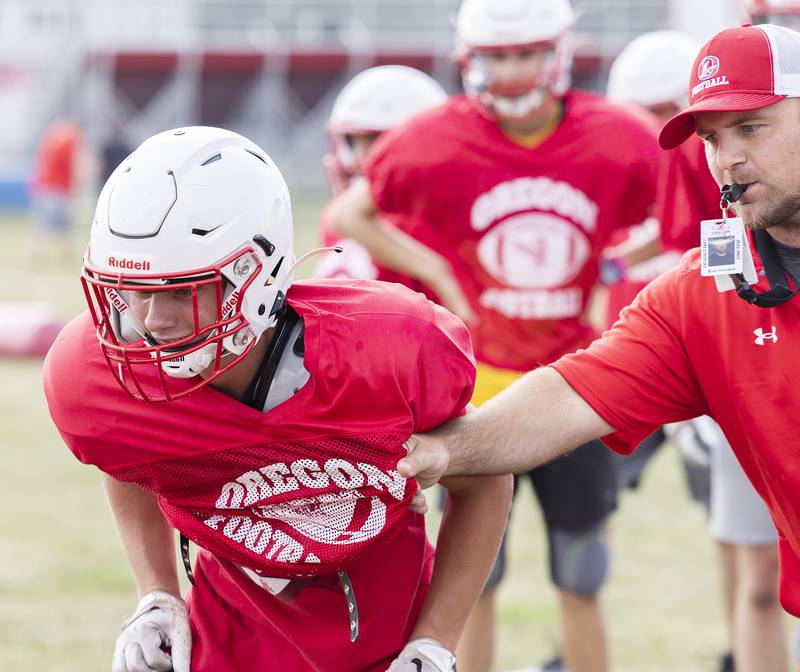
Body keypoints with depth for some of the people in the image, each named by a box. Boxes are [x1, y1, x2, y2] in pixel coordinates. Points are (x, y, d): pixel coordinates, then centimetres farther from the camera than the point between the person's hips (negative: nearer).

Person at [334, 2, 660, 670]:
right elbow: (350, 217, 3)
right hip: (475, 382, -1)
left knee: (582, 582, 9)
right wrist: (438, 276, -6)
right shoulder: (435, 143, -11)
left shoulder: (621, 144, -8)